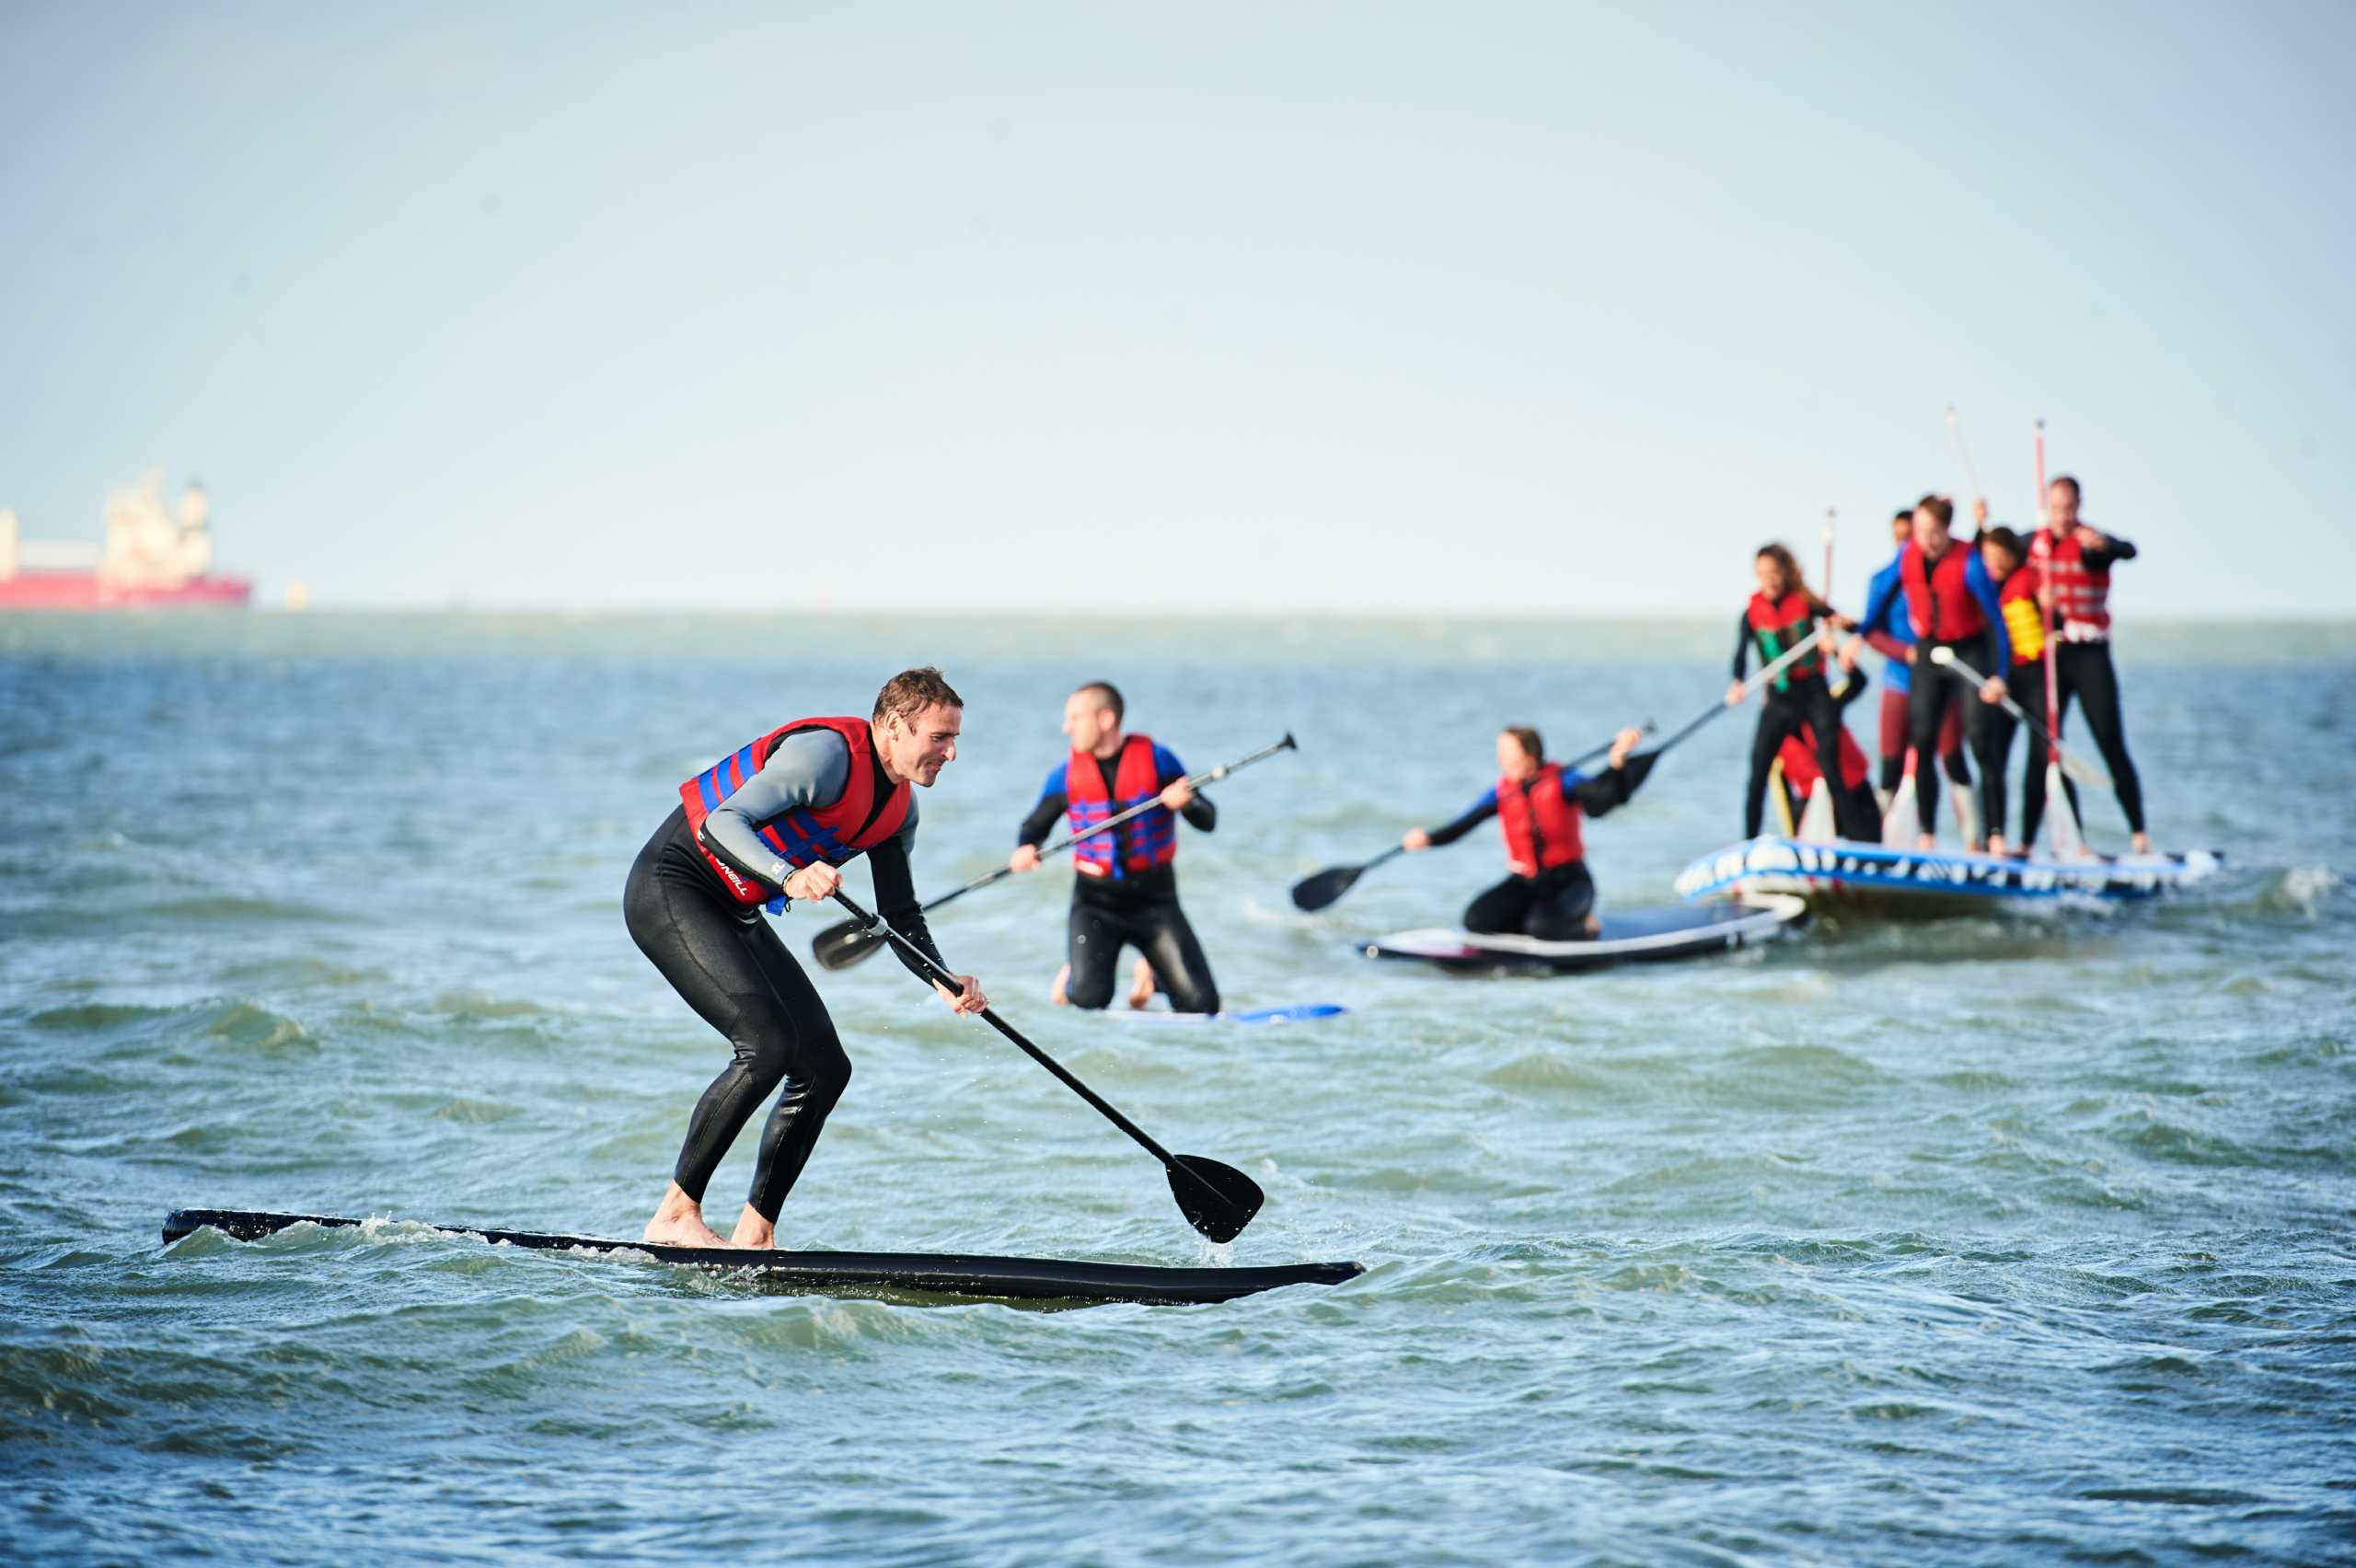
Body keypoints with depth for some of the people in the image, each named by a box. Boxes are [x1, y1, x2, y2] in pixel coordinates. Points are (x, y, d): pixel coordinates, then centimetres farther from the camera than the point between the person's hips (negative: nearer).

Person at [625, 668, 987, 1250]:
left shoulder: (898, 808, 6)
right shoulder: (827, 753, -22)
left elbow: (902, 918, 12)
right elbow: (721, 822, -30)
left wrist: (944, 983, -6)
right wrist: (789, 876, -47)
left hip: (732, 915, 10)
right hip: (670, 890, -10)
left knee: (825, 1068, 3)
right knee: (769, 1043, -23)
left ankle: (753, 1236, 7)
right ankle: (674, 1217, -16)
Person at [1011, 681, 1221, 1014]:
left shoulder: (1156, 759, -7)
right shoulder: (1066, 775, -2)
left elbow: (1207, 821, -8)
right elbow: (1035, 826, 8)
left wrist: (1187, 802, -31)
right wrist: (1025, 850, -15)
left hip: (1155, 900, 0)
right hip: (1096, 901, 0)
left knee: (1202, 1005, -7)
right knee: (1090, 998, -23)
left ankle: (1152, 972, 26)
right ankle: (1077, 970, 15)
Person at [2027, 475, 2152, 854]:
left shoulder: (2091, 543, -5)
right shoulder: (2033, 543, 9)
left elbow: (2128, 552, -26)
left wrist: (2103, 544, -48)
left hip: (2090, 655, -3)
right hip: (2048, 653, 3)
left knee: (2112, 745, -5)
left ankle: (2139, 834, 1)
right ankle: (2026, 840, 1)